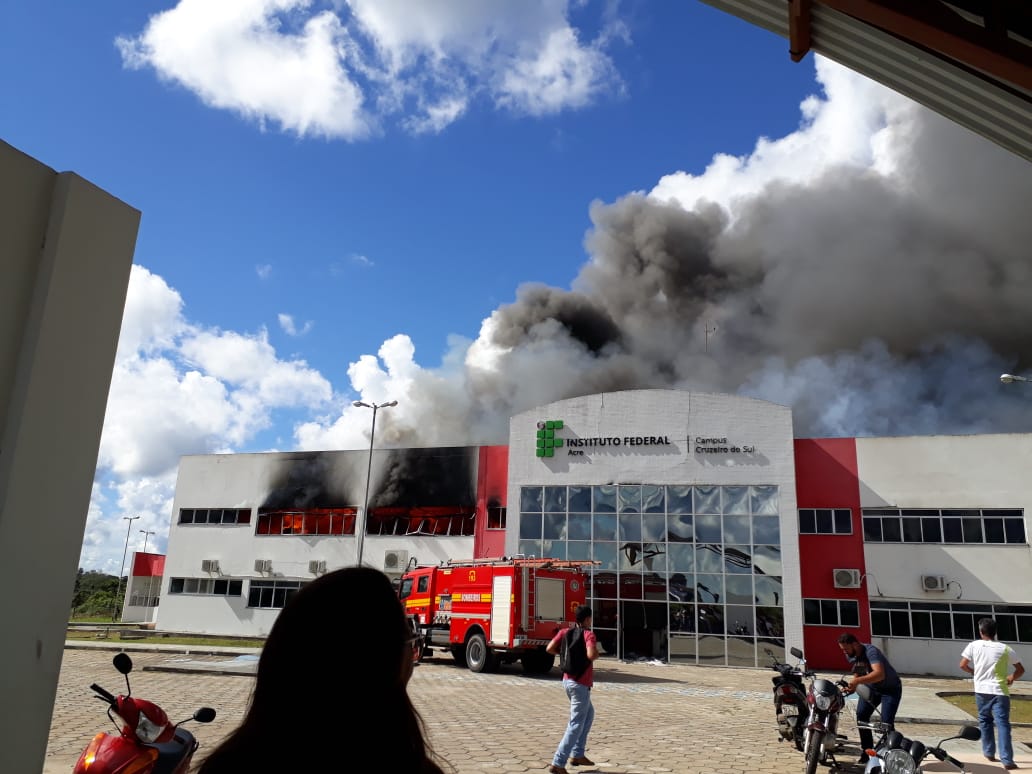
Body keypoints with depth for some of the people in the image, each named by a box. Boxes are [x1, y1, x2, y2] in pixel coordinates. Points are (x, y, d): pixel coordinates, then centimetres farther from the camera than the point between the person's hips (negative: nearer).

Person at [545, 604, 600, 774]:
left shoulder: (565, 632, 3)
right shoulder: (589, 635, -15)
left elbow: (550, 649, -5)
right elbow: (591, 655, -32)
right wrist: (597, 653, -10)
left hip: (568, 680, 8)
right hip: (581, 684, -8)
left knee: (589, 714, 26)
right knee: (576, 725, -3)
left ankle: (577, 754, 27)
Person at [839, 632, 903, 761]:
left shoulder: (870, 652, -33)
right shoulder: (850, 656, -7)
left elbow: (879, 674, -48)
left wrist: (858, 681, -57)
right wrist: (853, 686, -10)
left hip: (890, 689, -7)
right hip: (871, 688, 7)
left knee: (886, 723, -17)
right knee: (861, 715, -2)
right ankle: (867, 751, 9)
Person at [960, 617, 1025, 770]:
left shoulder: (974, 645, 1)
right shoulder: (1006, 649, 1)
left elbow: (963, 665, 2)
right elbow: (1020, 670, 8)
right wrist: (1011, 678, 27)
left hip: (982, 690, 1)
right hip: (1000, 691, -1)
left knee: (985, 721, 19)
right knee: (1003, 724, -4)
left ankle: (989, 753, 25)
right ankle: (1007, 760, -11)